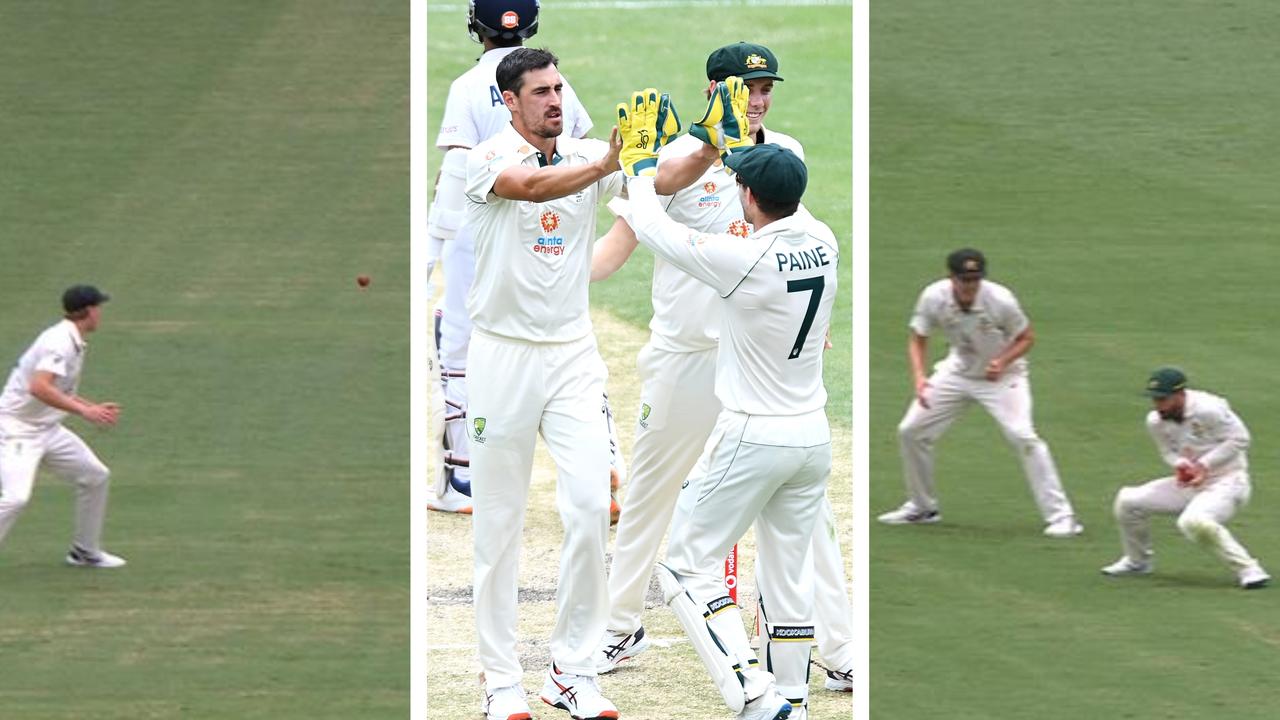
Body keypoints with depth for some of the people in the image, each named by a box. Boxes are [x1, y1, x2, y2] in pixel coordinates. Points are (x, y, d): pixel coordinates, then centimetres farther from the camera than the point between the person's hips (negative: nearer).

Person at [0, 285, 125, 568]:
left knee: (95, 476, 12)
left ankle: (84, 552, 24)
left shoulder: (73, 342, 11)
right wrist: (83, 410, -32)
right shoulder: (60, 342, -20)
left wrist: (94, 408, 16)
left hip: (47, 428, 10)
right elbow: (39, 388, -34)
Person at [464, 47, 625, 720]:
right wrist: (605, 164, -42)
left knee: (589, 507, -8)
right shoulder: (487, 159, -6)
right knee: (497, 524, 2)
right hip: (501, 356, -3)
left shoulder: (586, 156, 5)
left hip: (572, 356, 3)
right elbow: (531, 186, -28)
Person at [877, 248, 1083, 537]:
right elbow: (918, 339, -6)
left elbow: (1027, 338, -12)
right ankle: (922, 507, 24)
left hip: (1001, 374, -4)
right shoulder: (933, 298, -21)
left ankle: (1060, 516, -18)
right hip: (958, 371, 4)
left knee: (1022, 436, -23)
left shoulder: (1000, 300, -28)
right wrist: (919, 377, -23)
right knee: (910, 432, 3)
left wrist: (1003, 361, -30)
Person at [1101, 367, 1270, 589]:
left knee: (1193, 521, -37)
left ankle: (1248, 569, -23)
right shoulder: (1156, 421, -3)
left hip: (1226, 481, -8)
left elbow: (1239, 439, -18)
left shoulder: (1207, 409, -24)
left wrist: (1204, 465, -23)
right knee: (1128, 500, 0)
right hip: (1189, 484, 8)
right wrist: (1180, 464, -14)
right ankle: (1137, 561, 23)